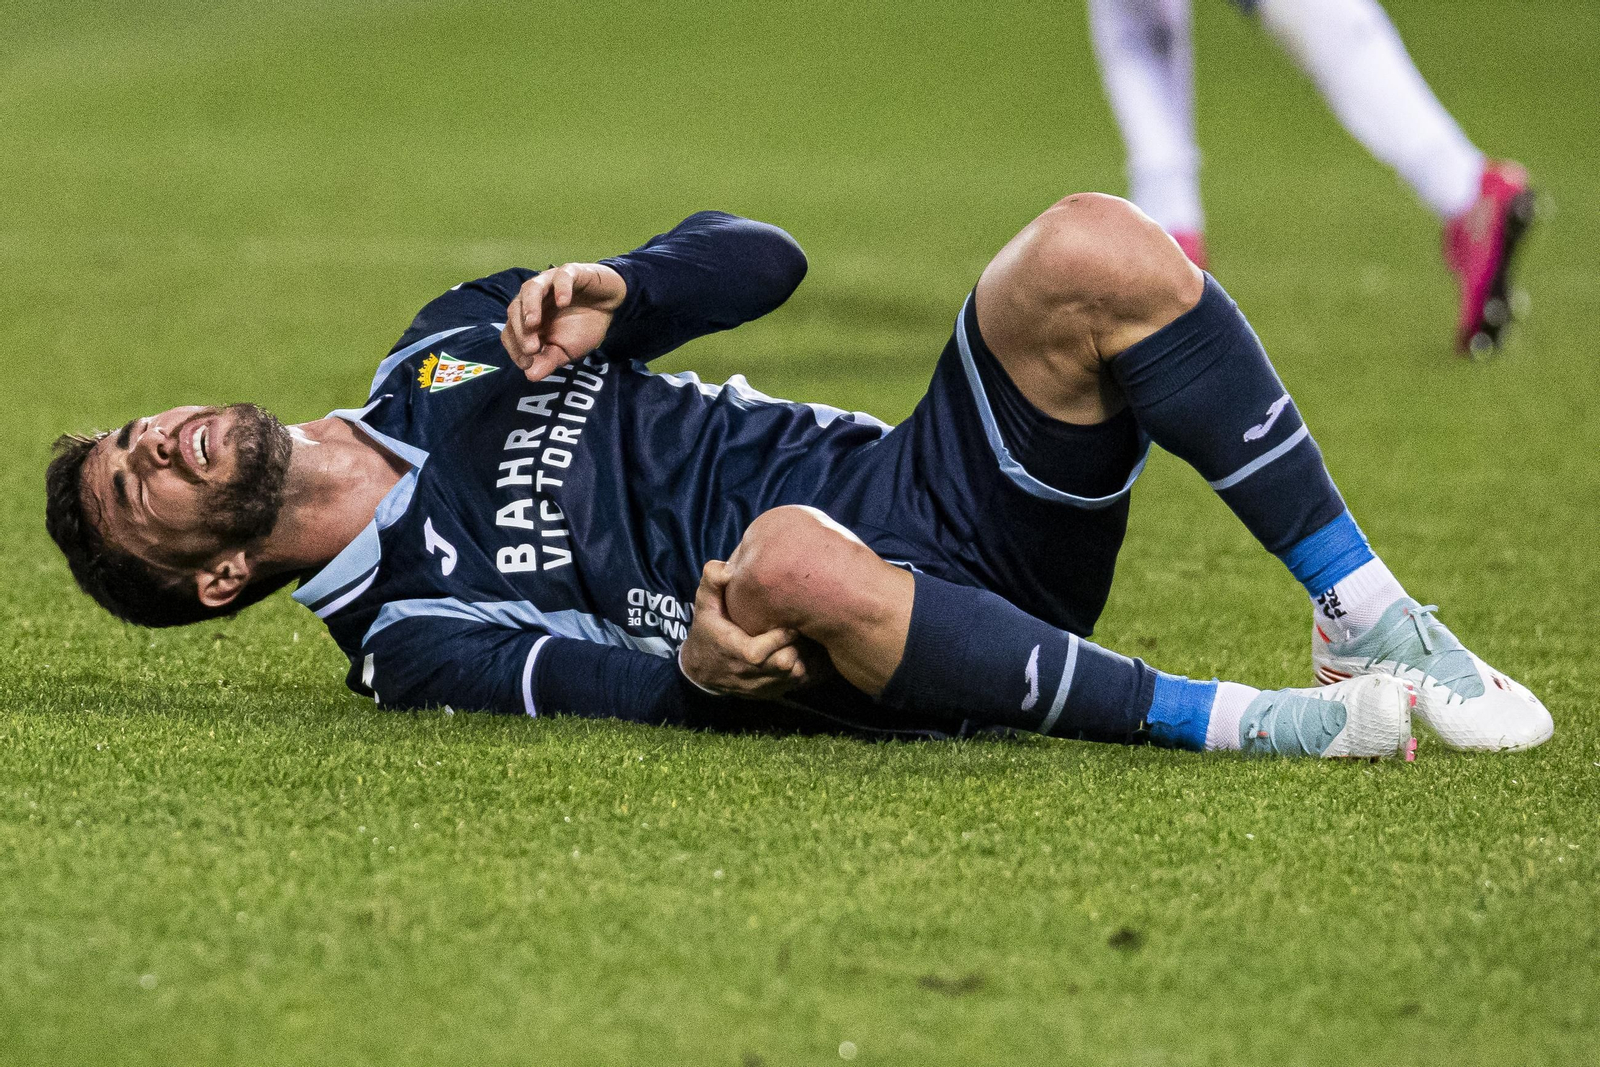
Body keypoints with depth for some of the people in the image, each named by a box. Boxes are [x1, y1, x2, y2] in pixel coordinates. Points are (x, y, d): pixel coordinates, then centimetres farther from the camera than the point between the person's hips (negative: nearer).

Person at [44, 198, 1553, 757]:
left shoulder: (448, 348, 22)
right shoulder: (404, 637, 3)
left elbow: (757, 260, 18)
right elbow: (625, 686, -12)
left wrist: (615, 292, -3)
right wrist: (705, 667, -35)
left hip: (937, 484, 6)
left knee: (1093, 254, -22)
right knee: (783, 554, -44)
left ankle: (1366, 619, -16)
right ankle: (1232, 722, -36)